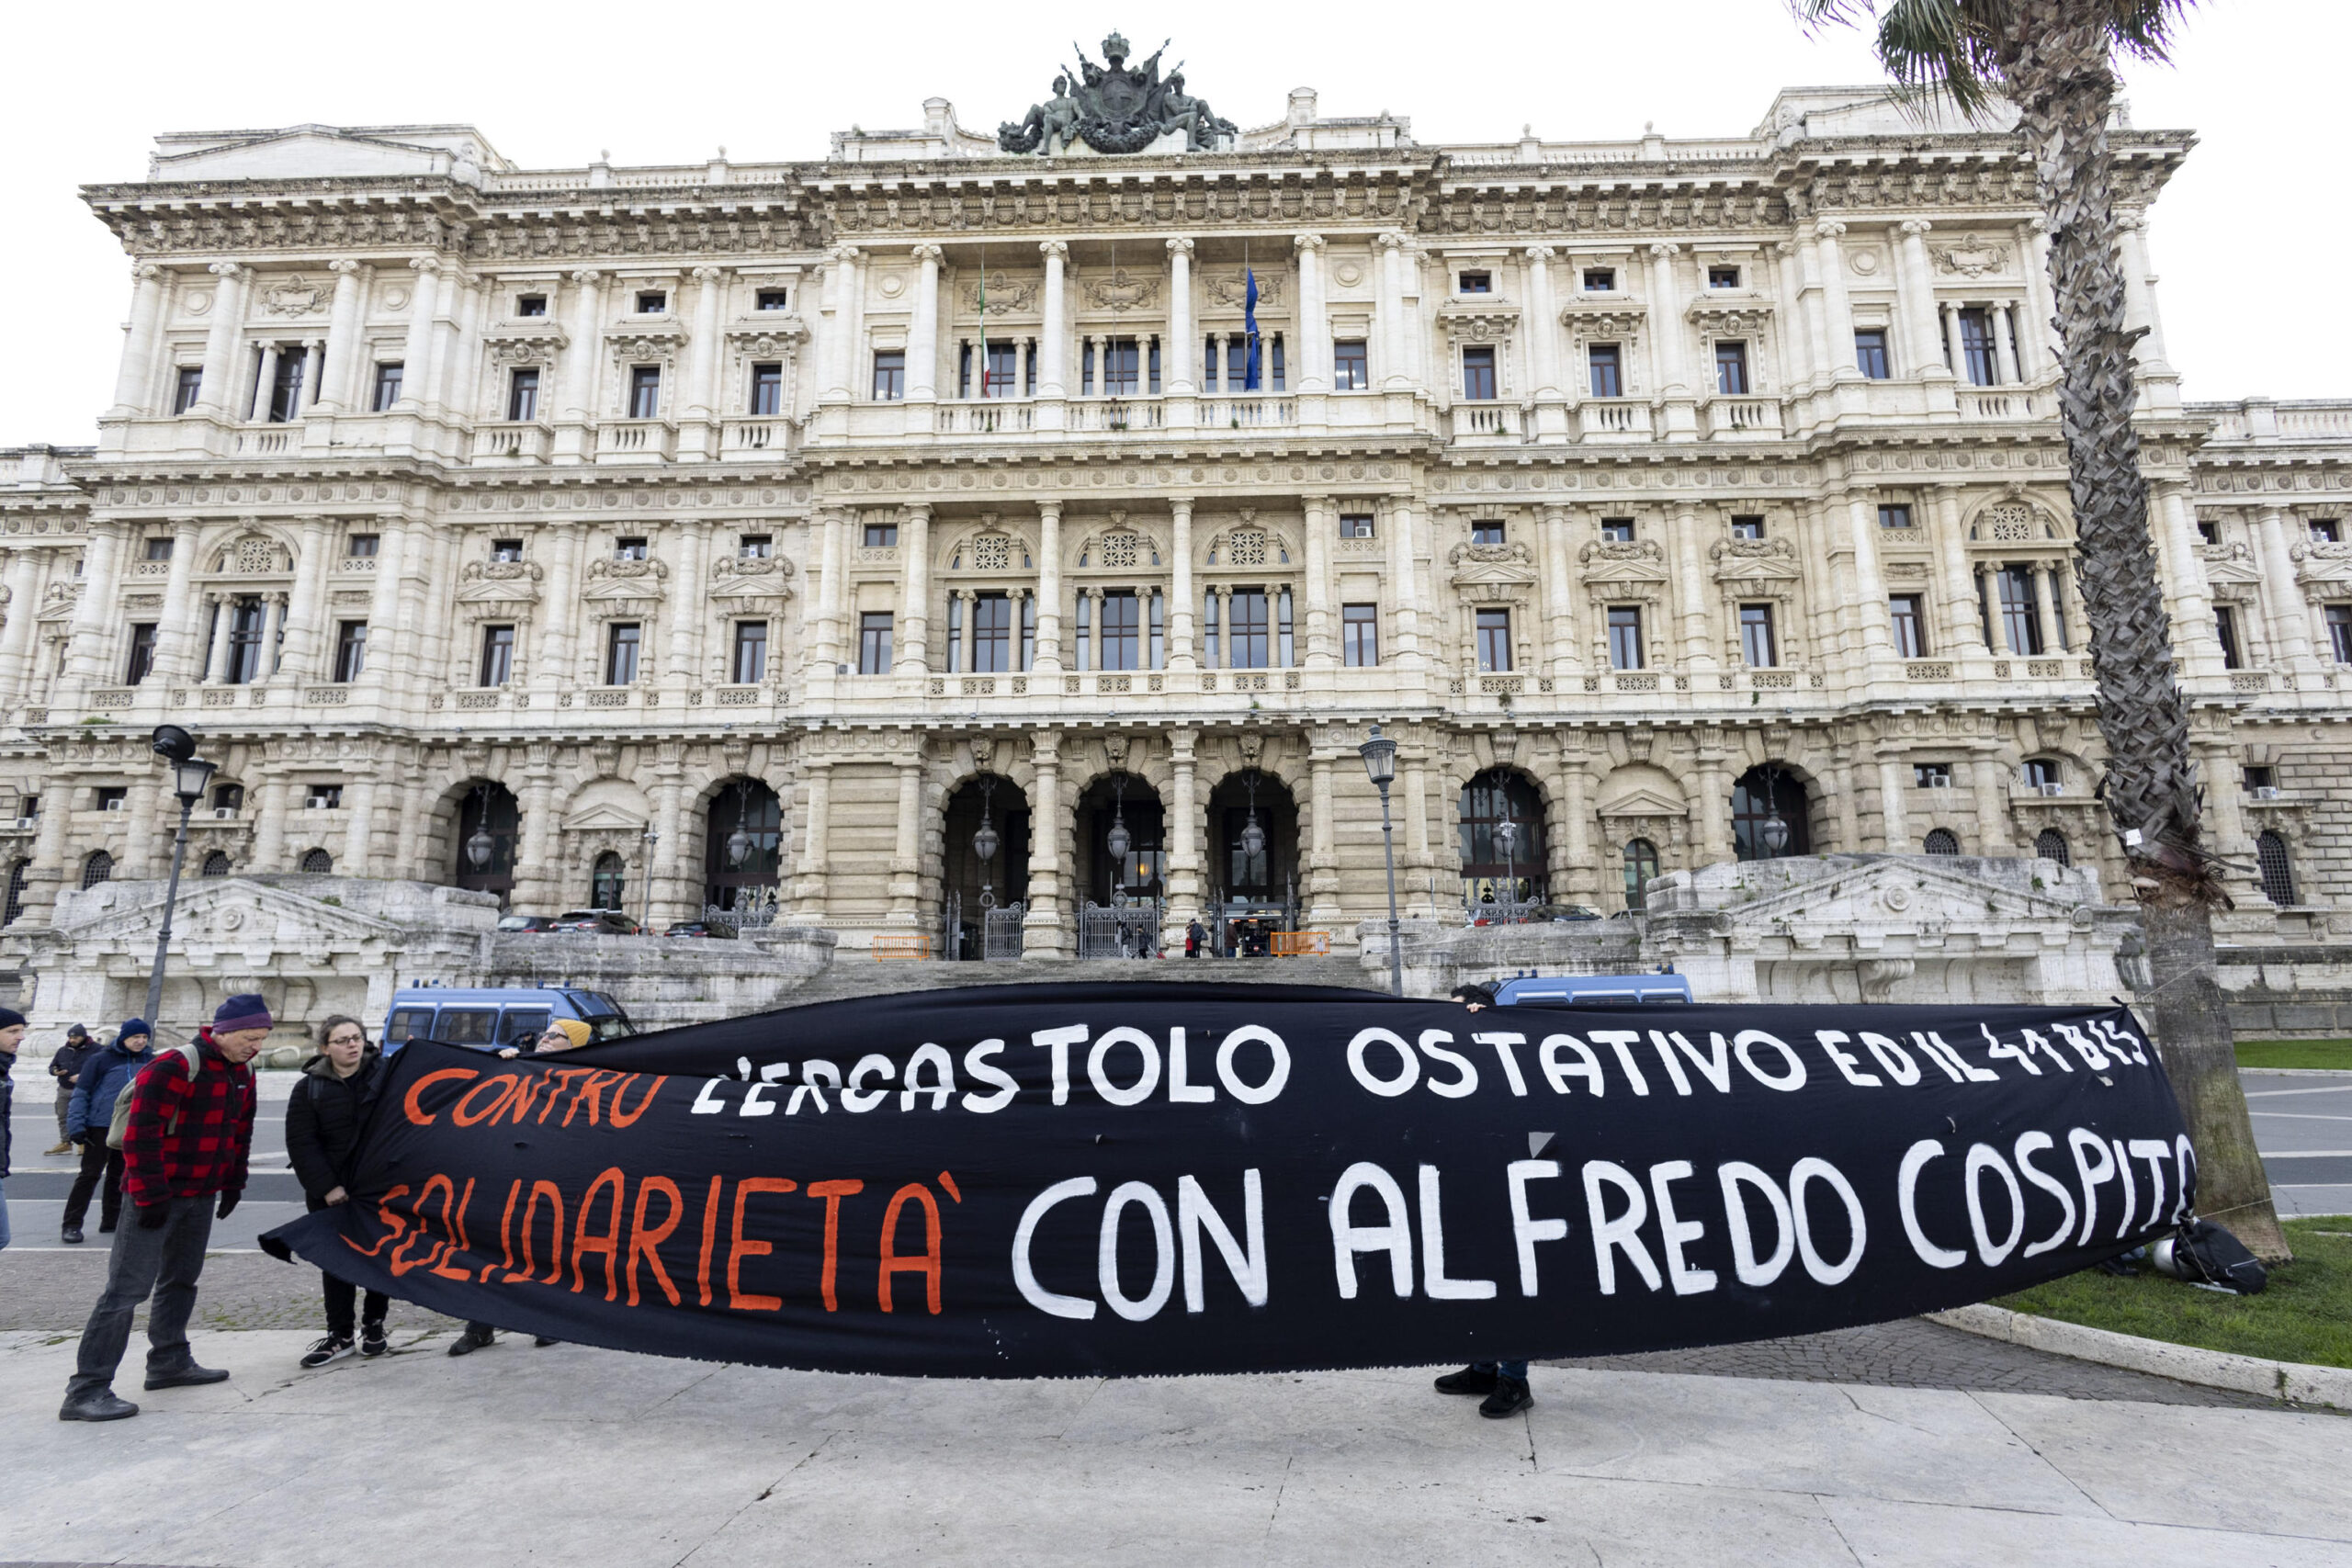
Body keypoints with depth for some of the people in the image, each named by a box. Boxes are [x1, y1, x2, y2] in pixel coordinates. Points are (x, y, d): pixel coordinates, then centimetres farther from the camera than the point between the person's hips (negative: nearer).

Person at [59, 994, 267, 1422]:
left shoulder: (242, 1073, 7)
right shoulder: (172, 1067, -20)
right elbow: (140, 1134, -21)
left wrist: (234, 1183, 15)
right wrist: (150, 1197, -20)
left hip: (201, 1196, 8)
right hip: (157, 1198, -8)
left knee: (181, 1280, 18)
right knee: (128, 1289, -7)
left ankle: (169, 1362, 30)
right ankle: (85, 1390, -1)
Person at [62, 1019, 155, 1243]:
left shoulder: (150, 1061, 7)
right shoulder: (101, 1059, -6)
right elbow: (81, 1093, -6)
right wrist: (76, 1126, -11)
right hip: (100, 1126, -4)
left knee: (118, 1176, 12)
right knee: (89, 1175, -2)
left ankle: (111, 1222, 21)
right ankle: (72, 1225, 6)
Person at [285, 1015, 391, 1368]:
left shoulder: (386, 1074, -4)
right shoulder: (310, 1088, -3)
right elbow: (301, 1143, -5)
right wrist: (326, 1186, -13)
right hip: (332, 1191, 0)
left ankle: (373, 1324, 26)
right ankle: (339, 1335, 19)